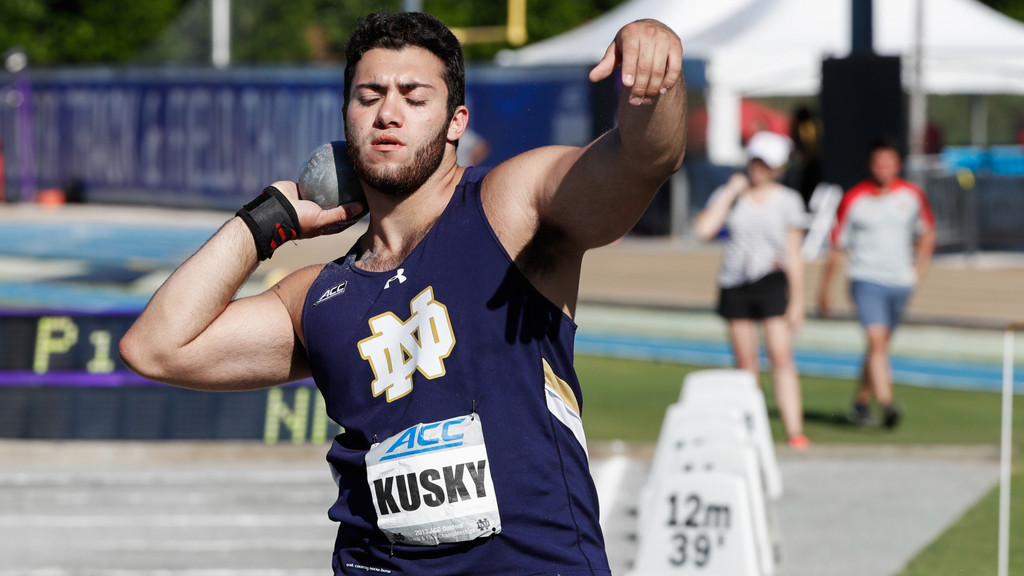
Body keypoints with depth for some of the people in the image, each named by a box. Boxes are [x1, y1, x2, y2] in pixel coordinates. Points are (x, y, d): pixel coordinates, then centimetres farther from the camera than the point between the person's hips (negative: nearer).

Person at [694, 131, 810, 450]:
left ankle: (795, 432, -19)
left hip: (771, 282, -2)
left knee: (781, 356, -14)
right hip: (734, 283, 2)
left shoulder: (787, 201, 4)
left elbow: (794, 255, 3)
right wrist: (730, 193, -8)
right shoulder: (729, 194, 7)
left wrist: (797, 300, -1)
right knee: (745, 363, 4)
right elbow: (704, 229, -8)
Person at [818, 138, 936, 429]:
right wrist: (825, 289, 5)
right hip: (867, 280, -4)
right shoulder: (854, 199, -3)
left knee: (879, 347, 13)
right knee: (876, 340, -20)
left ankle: (861, 402, 28)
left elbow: (927, 232, 21)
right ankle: (887, 404, -30)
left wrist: (921, 263, 6)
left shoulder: (912, 195, 5)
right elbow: (836, 246, 3)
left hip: (900, 282, 4)